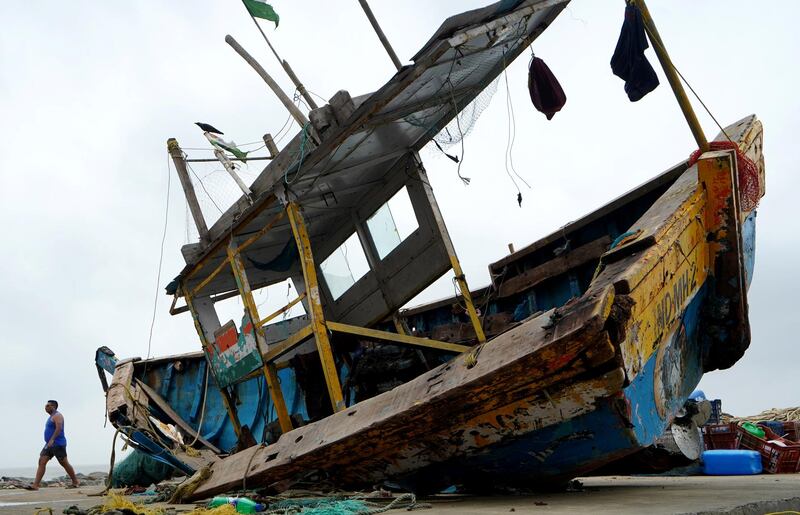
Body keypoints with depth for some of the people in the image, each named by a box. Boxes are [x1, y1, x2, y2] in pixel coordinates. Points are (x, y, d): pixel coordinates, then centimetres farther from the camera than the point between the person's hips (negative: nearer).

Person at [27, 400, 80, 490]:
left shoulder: (57, 416, -10)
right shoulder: (51, 417, 20)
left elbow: (59, 428, -25)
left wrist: (52, 440, -33)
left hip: (58, 444, -9)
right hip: (49, 444, 9)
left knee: (64, 463, -3)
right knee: (41, 462, -5)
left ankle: (75, 482, 6)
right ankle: (35, 485, -10)